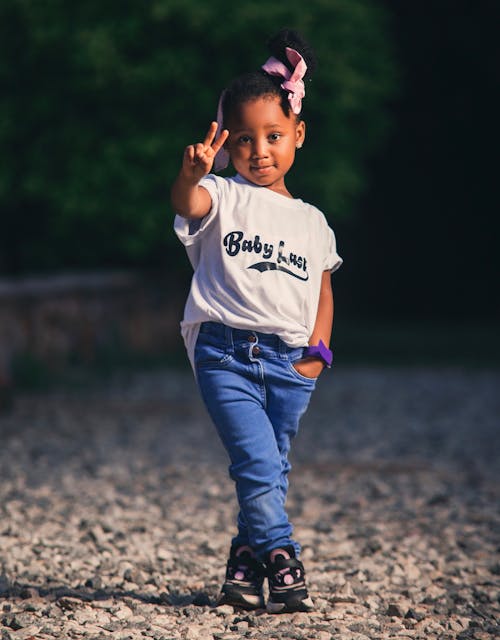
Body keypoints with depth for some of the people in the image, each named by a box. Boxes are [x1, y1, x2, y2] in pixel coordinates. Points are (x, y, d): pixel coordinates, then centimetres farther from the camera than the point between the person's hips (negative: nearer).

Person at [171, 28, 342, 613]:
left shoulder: (312, 222, 14)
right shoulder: (222, 198, 1)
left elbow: (323, 290, 24)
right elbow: (188, 203, -23)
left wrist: (318, 350, 8)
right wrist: (191, 174, -47)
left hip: (290, 362, 4)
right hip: (225, 351, -4)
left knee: (271, 471, 7)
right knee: (258, 465, -15)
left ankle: (245, 565, 20)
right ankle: (283, 564, -7)